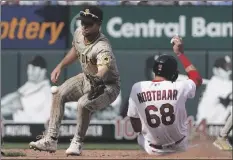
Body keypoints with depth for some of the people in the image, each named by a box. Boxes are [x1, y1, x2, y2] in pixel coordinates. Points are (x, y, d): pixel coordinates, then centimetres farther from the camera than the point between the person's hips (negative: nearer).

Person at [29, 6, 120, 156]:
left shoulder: (102, 48, -36)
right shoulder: (79, 33, -11)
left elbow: (103, 71, -56)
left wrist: (96, 79, -77)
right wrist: (60, 66, 11)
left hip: (107, 86, -9)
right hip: (87, 78, 9)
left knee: (84, 103, -32)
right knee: (59, 94, 2)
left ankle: (77, 143, -10)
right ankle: (51, 140, 6)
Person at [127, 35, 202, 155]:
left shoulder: (137, 88, -15)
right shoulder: (180, 87, -18)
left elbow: (136, 128, -6)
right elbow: (197, 79, 7)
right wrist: (180, 54, 9)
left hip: (151, 150, -1)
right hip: (179, 148, 1)